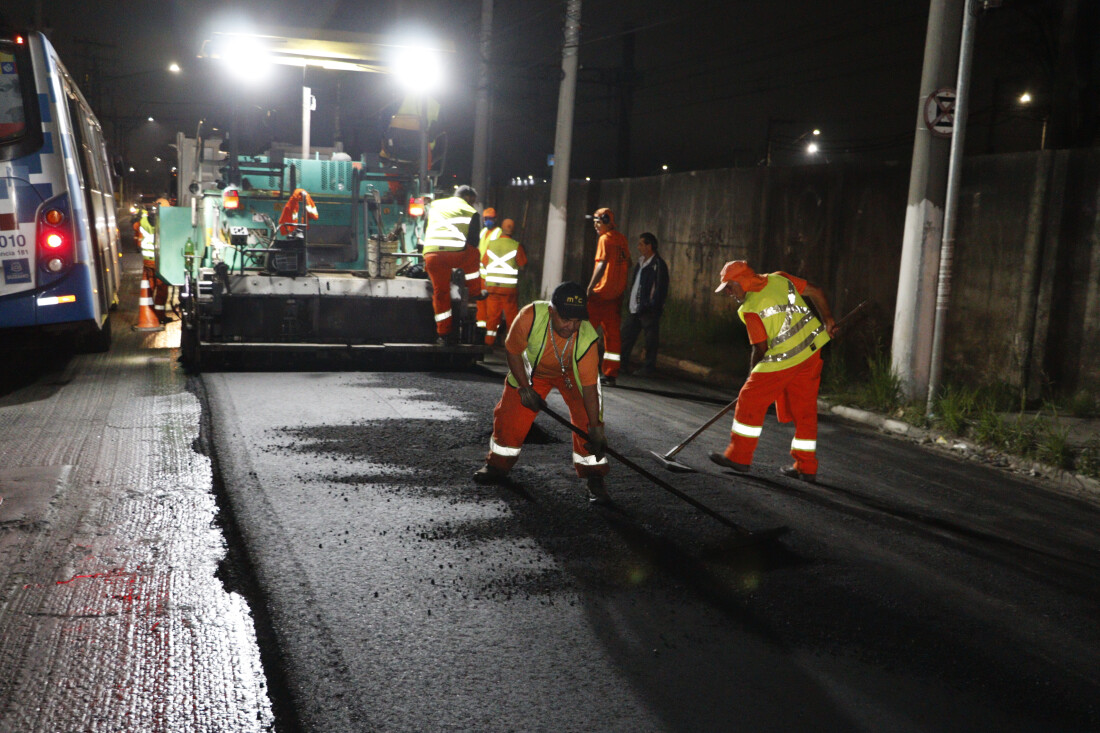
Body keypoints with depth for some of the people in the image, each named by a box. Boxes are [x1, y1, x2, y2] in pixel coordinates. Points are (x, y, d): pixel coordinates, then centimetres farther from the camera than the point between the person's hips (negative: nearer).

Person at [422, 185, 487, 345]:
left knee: (440, 294, 12)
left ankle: (444, 334, 16)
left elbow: (425, 231, 34)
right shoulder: (471, 213, 16)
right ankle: (476, 292, 37)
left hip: (431, 254, 4)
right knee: (473, 255, 29)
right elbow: (473, 242, 15)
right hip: (456, 254, -3)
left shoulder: (435, 205, 28)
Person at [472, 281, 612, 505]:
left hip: (573, 374, -1)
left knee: (587, 420, -16)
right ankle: (497, 466, 25)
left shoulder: (587, 338, -37)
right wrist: (525, 388, -19)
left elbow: (588, 385, -31)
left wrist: (595, 428, -33)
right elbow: (513, 351, -18)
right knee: (511, 413, 0)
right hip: (533, 369, 1)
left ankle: (594, 478, -1)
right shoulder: (530, 316, -37)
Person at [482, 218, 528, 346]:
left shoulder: (491, 244, 2)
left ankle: (489, 341, 9)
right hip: (510, 287, -2)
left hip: (491, 286, 3)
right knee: (511, 314, 7)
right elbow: (523, 264, -2)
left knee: (492, 313, 8)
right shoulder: (516, 246, -8)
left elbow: (484, 263, 8)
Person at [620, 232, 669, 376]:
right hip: (634, 308, 9)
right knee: (627, 335, 11)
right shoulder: (641, 262, 15)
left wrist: (653, 306, -19)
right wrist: (629, 302, 14)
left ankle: (649, 367, 10)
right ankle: (623, 363, 19)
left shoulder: (658, 264, -11)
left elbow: (661, 288, -15)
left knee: (651, 339, 1)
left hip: (649, 310, -9)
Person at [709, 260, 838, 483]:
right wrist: (827, 320, 21)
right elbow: (816, 292, 10)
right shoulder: (779, 279, 6)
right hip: (812, 350, 8)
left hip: (784, 358, -8)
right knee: (804, 409, 13)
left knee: (750, 400, 5)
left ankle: (739, 456, 11)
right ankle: (806, 467, 19)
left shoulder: (750, 308, -12)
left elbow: (760, 349, -8)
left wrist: (752, 376, 7)